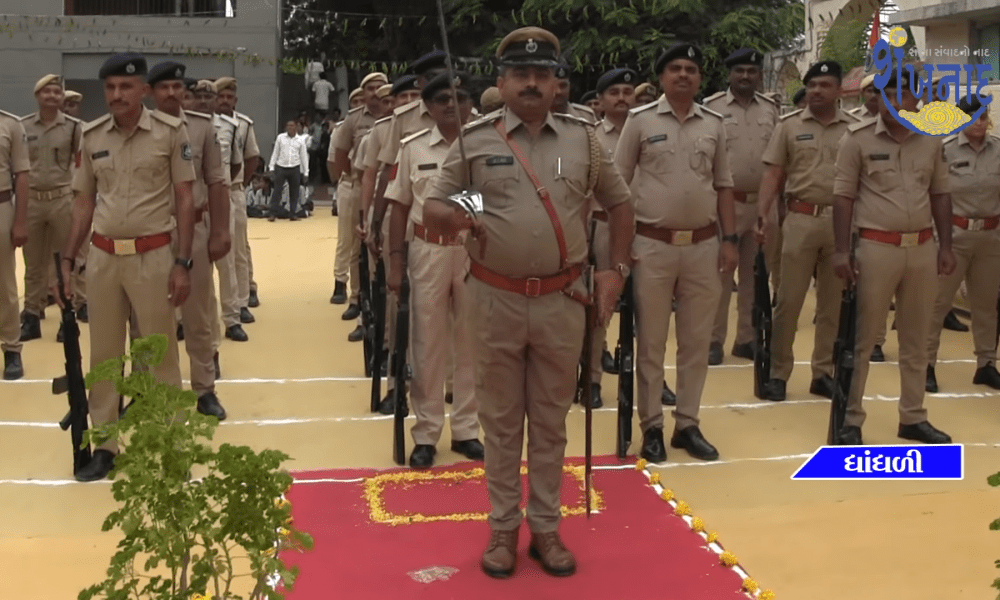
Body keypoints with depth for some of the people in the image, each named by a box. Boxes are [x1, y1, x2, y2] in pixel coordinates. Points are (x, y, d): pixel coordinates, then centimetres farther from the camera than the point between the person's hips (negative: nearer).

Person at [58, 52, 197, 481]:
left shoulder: (170, 132, -6)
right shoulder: (91, 136, 5)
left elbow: (184, 200, -4)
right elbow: (84, 203, 12)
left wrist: (183, 263, -9)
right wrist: (67, 259, 8)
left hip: (153, 256, -4)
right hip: (102, 257, 4)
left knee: (160, 354, 4)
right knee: (103, 354, 11)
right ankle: (104, 446, 23)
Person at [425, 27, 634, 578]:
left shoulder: (583, 139, 4)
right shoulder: (475, 140, 0)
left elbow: (619, 204, 14)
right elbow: (430, 209, 2)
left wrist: (617, 269, 5)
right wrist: (453, 217, -20)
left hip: (561, 300, 1)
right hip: (495, 299, -1)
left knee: (551, 420, 10)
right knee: (500, 418, 9)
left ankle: (546, 527, 23)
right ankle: (503, 527, 22)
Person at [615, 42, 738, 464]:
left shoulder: (714, 124, 7)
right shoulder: (640, 120, -2)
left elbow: (723, 185, 11)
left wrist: (729, 239, 4)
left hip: (703, 245, 3)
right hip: (652, 245, -3)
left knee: (696, 342, 9)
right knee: (650, 342, 5)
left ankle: (687, 424, 20)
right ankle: (651, 426, 15)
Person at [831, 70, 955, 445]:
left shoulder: (931, 139, 7)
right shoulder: (858, 138, -5)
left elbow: (940, 194, 12)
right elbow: (843, 196, -5)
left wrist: (946, 247, 7)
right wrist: (842, 250, -10)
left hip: (923, 248, 4)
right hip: (876, 247, -4)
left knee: (916, 341, 13)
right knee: (861, 339, 2)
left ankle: (913, 418, 24)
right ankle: (850, 419, 12)